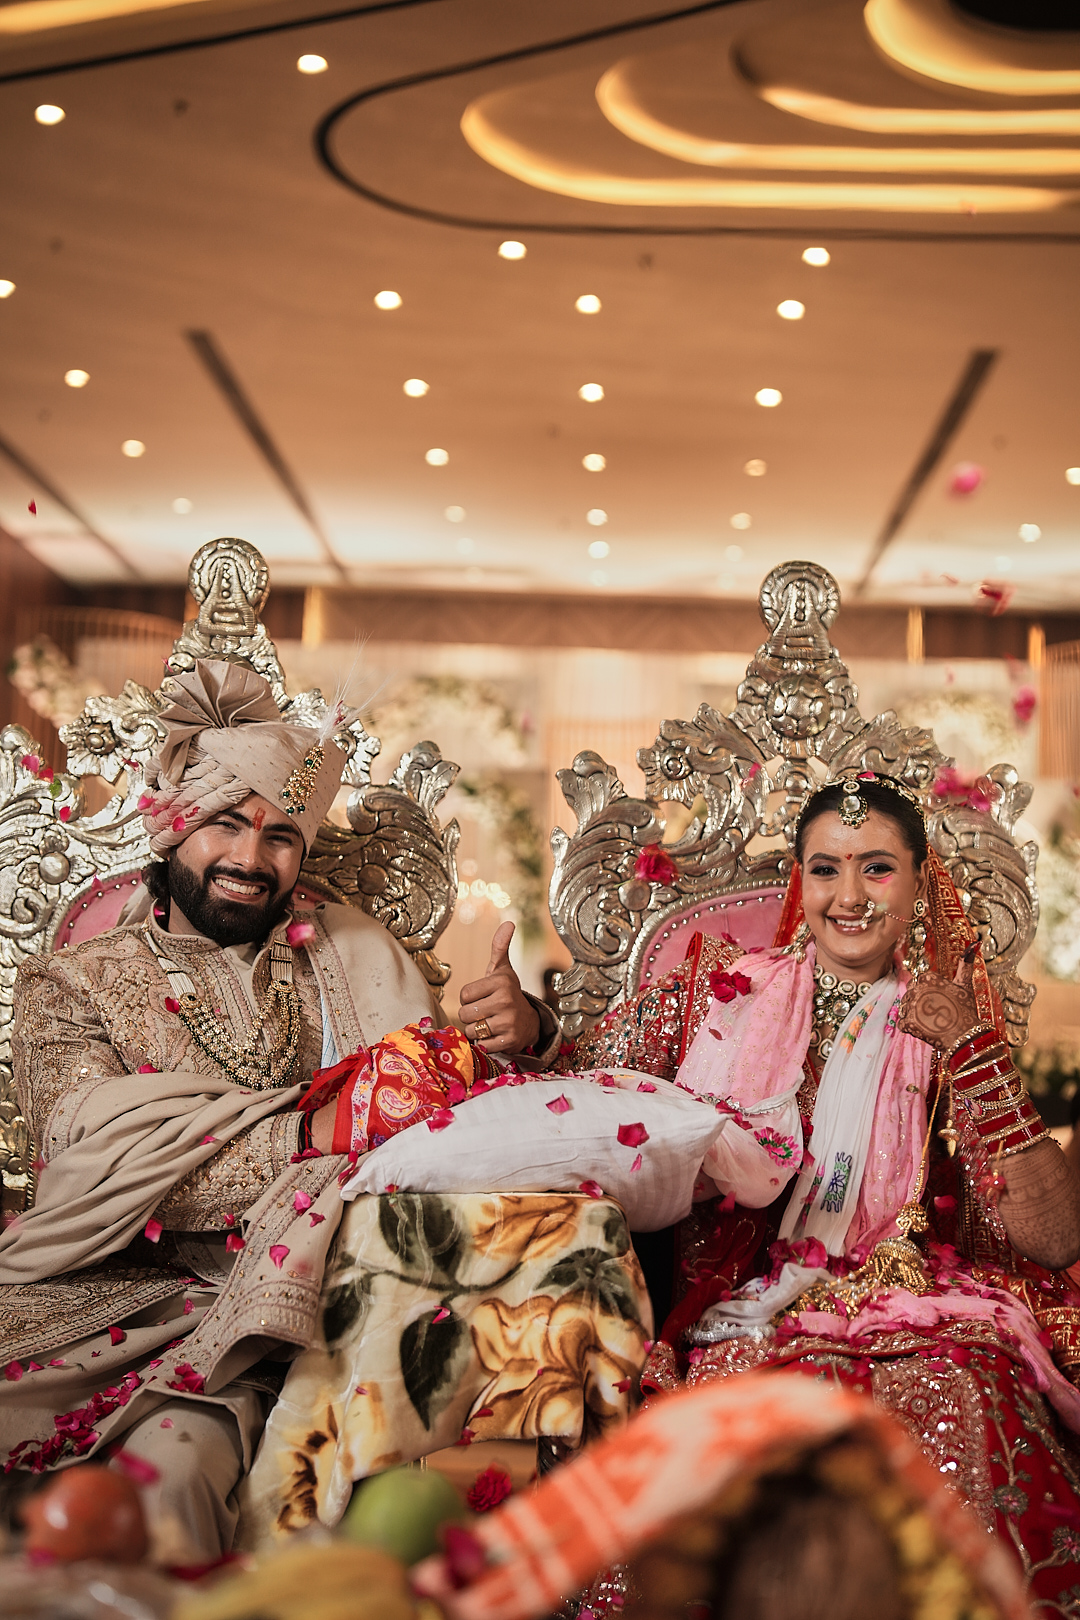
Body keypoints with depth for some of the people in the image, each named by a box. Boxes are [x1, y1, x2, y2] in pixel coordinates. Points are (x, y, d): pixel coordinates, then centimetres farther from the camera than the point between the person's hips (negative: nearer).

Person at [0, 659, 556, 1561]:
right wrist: (308, 1133, -19)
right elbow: (104, 1165, -9)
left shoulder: (355, 954, 16)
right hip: (138, 1293, -1)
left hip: (306, 1289, 1)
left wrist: (520, 1035, -12)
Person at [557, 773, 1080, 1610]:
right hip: (736, 1316, 0)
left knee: (965, 1407, -30)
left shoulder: (946, 1031, 11)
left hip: (915, 1323, 1)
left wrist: (977, 1053, -6)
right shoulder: (717, 990, 12)